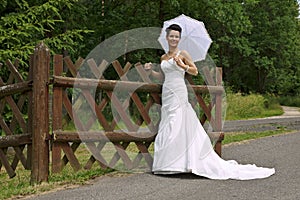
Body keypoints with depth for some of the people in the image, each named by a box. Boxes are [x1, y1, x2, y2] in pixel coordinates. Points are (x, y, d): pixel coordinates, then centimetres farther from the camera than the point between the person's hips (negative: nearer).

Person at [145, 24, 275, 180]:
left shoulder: (182, 54, -1)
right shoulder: (163, 57, 16)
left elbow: (195, 71, -1)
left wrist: (182, 66, -16)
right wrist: (150, 71, 9)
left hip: (178, 94, -7)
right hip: (166, 94, 7)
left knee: (177, 125, -10)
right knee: (167, 125, 4)